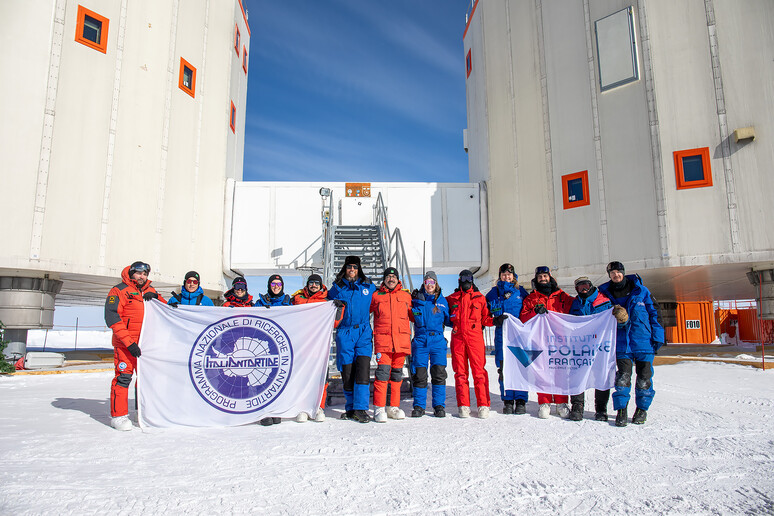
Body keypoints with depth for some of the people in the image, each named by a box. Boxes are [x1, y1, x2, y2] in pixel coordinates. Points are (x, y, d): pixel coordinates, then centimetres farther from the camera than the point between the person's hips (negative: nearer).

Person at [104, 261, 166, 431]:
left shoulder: (150, 291, 12)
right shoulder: (119, 291, -5)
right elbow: (112, 318, -13)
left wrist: (155, 297, -8)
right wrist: (129, 342, -19)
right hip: (124, 344, -6)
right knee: (124, 376, -8)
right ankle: (118, 415, 4)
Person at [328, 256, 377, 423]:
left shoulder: (369, 286, 9)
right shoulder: (337, 288, 8)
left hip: (363, 332, 0)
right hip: (344, 333, 1)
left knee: (363, 368, -14)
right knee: (347, 372, 3)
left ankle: (360, 409, -9)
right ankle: (350, 408, 18)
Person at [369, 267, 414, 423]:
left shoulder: (406, 296, 15)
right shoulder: (376, 296, 11)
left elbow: (413, 316, 23)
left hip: (402, 339, 2)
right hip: (383, 340, -2)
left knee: (397, 373, 8)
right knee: (383, 371, -12)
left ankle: (394, 407, 18)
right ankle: (379, 408, -6)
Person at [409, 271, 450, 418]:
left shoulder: (442, 300, 11)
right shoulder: (417, 298, 8)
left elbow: (448, 320, 14)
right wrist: (412, 301, -3)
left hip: (437, 340, 0)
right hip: (420, 340, 0)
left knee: (439, 373, -2)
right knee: (419, 374, 1)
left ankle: (439, 406, 10)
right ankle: (419, 406, 13)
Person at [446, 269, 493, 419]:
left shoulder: (480, 298, 12)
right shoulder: (452, 298, 15)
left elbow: (485, 319, 12)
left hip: (475, 337, -1)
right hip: (458, 338, 1)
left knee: (479, 371, -5)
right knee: (460, 372, 2)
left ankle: (483, 405, 1)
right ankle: (463, 406, 8)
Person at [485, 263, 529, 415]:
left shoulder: (521, 291, 11)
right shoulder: (494, 292, 13)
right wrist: (495, 319, -2)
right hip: (501, 334, 1)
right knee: (504, 368, 0)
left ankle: (521, 400, 6)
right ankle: (507, 400, 9)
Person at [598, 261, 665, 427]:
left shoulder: (640, 290, 4)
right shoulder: (606, 293, 7)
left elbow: (653, 312, 6)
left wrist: (657, 336, 0)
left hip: (644, 340, 0)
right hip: (621, 343, 0)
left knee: (644, 377, 6)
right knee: (623, 376, -6)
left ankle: (642, 409, 22)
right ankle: (621, 410, 4)